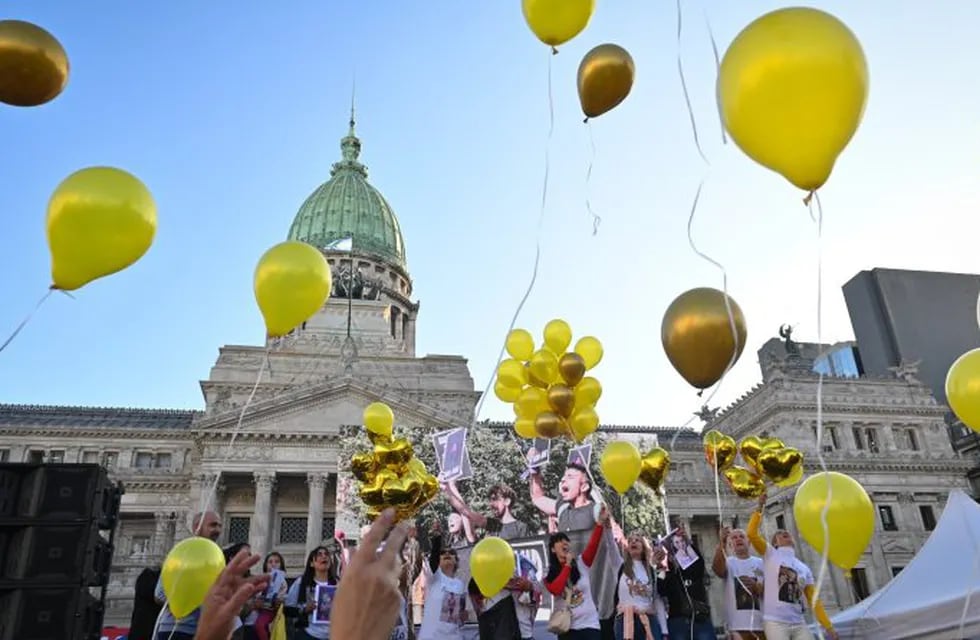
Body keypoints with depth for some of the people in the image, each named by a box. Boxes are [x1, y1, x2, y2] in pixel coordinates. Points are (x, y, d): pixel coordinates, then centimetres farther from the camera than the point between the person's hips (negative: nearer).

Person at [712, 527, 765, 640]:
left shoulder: (761, 563, 11)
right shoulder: (728, 562, 4)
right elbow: (717, 569, -21)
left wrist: (757, 587, -17)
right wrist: (721, 544, -36)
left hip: (763, 622, 2)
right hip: (738, 624, -2)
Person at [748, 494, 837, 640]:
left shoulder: (804, 568, 19)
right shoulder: (770, 554, 7)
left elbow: (814, 600, 17)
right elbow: (752, 533, -8)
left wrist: (828, 626, 8)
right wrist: (759, 508, -5)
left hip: (799, 624, 5)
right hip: (775, 622, -5)